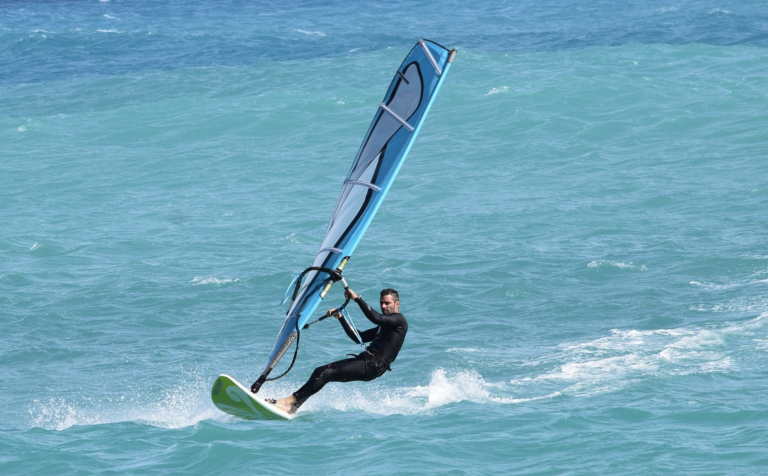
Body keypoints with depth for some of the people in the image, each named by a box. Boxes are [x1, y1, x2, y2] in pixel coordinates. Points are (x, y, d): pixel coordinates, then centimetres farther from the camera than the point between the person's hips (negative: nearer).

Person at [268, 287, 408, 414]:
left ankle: (289, 401, -20)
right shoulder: (383, 326, 28)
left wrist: (357, 298, -19)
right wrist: (340, 317, 18)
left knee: (326, 374, -19)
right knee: (320, 371, -1)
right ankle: (292, 408, -9)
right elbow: (359, 338, 26)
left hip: (373, 367, -10)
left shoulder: (399, 320, -2)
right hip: (365, 360, 10)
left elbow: (376, 318, -21)